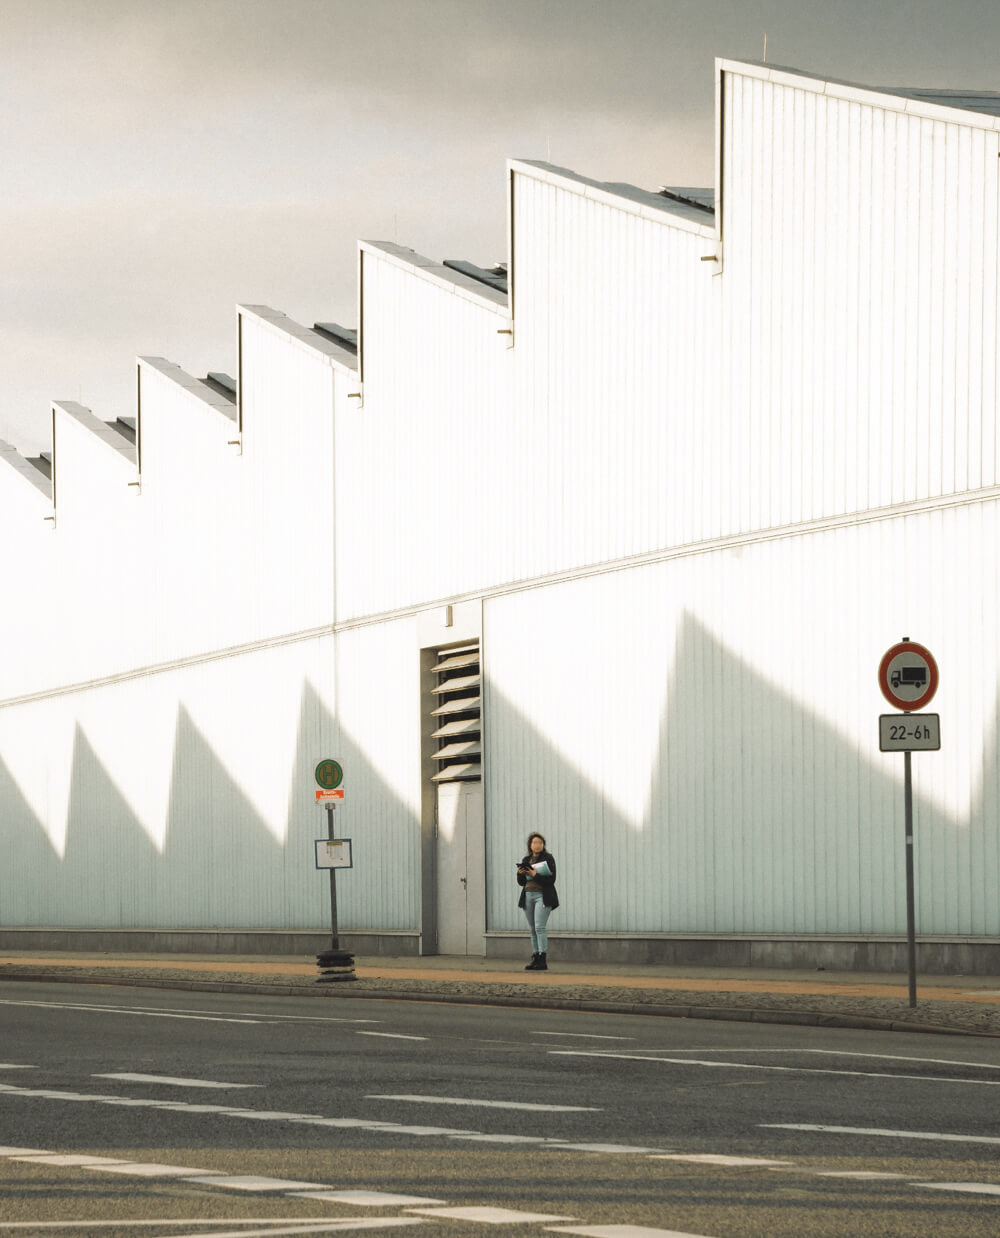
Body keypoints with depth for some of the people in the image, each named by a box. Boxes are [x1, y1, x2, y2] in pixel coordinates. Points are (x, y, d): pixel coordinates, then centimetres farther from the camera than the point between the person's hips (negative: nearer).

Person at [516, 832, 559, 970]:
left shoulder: (548, 858, -2)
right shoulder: (526, 860, 14)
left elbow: (551, 879, -10)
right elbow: (521, 882, 16)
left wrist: (535, 875, -19)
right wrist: (520, 874, -5)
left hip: (542, 896, -6)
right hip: (528, 896, 6)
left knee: (539, 927, -15)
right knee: (533, 929, 6)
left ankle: (543, 961, -17)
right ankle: (535, 959, 9)